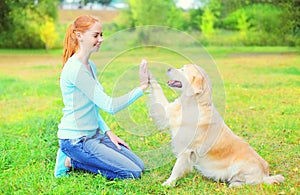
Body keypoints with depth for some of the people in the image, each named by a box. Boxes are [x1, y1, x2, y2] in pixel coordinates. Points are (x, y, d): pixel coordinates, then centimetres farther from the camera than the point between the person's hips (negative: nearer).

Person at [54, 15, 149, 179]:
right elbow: (110, 106, -23)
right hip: (75, 140, -9)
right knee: (133, 173, -11)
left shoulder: (91, 66, 9)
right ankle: (70, 161, -1)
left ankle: (73, 159, 12)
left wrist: (108, 132, 6)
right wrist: (142, 87, -23)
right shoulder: (75, 69, -21)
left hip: (93, 134, 9)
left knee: (139, 165, 9)